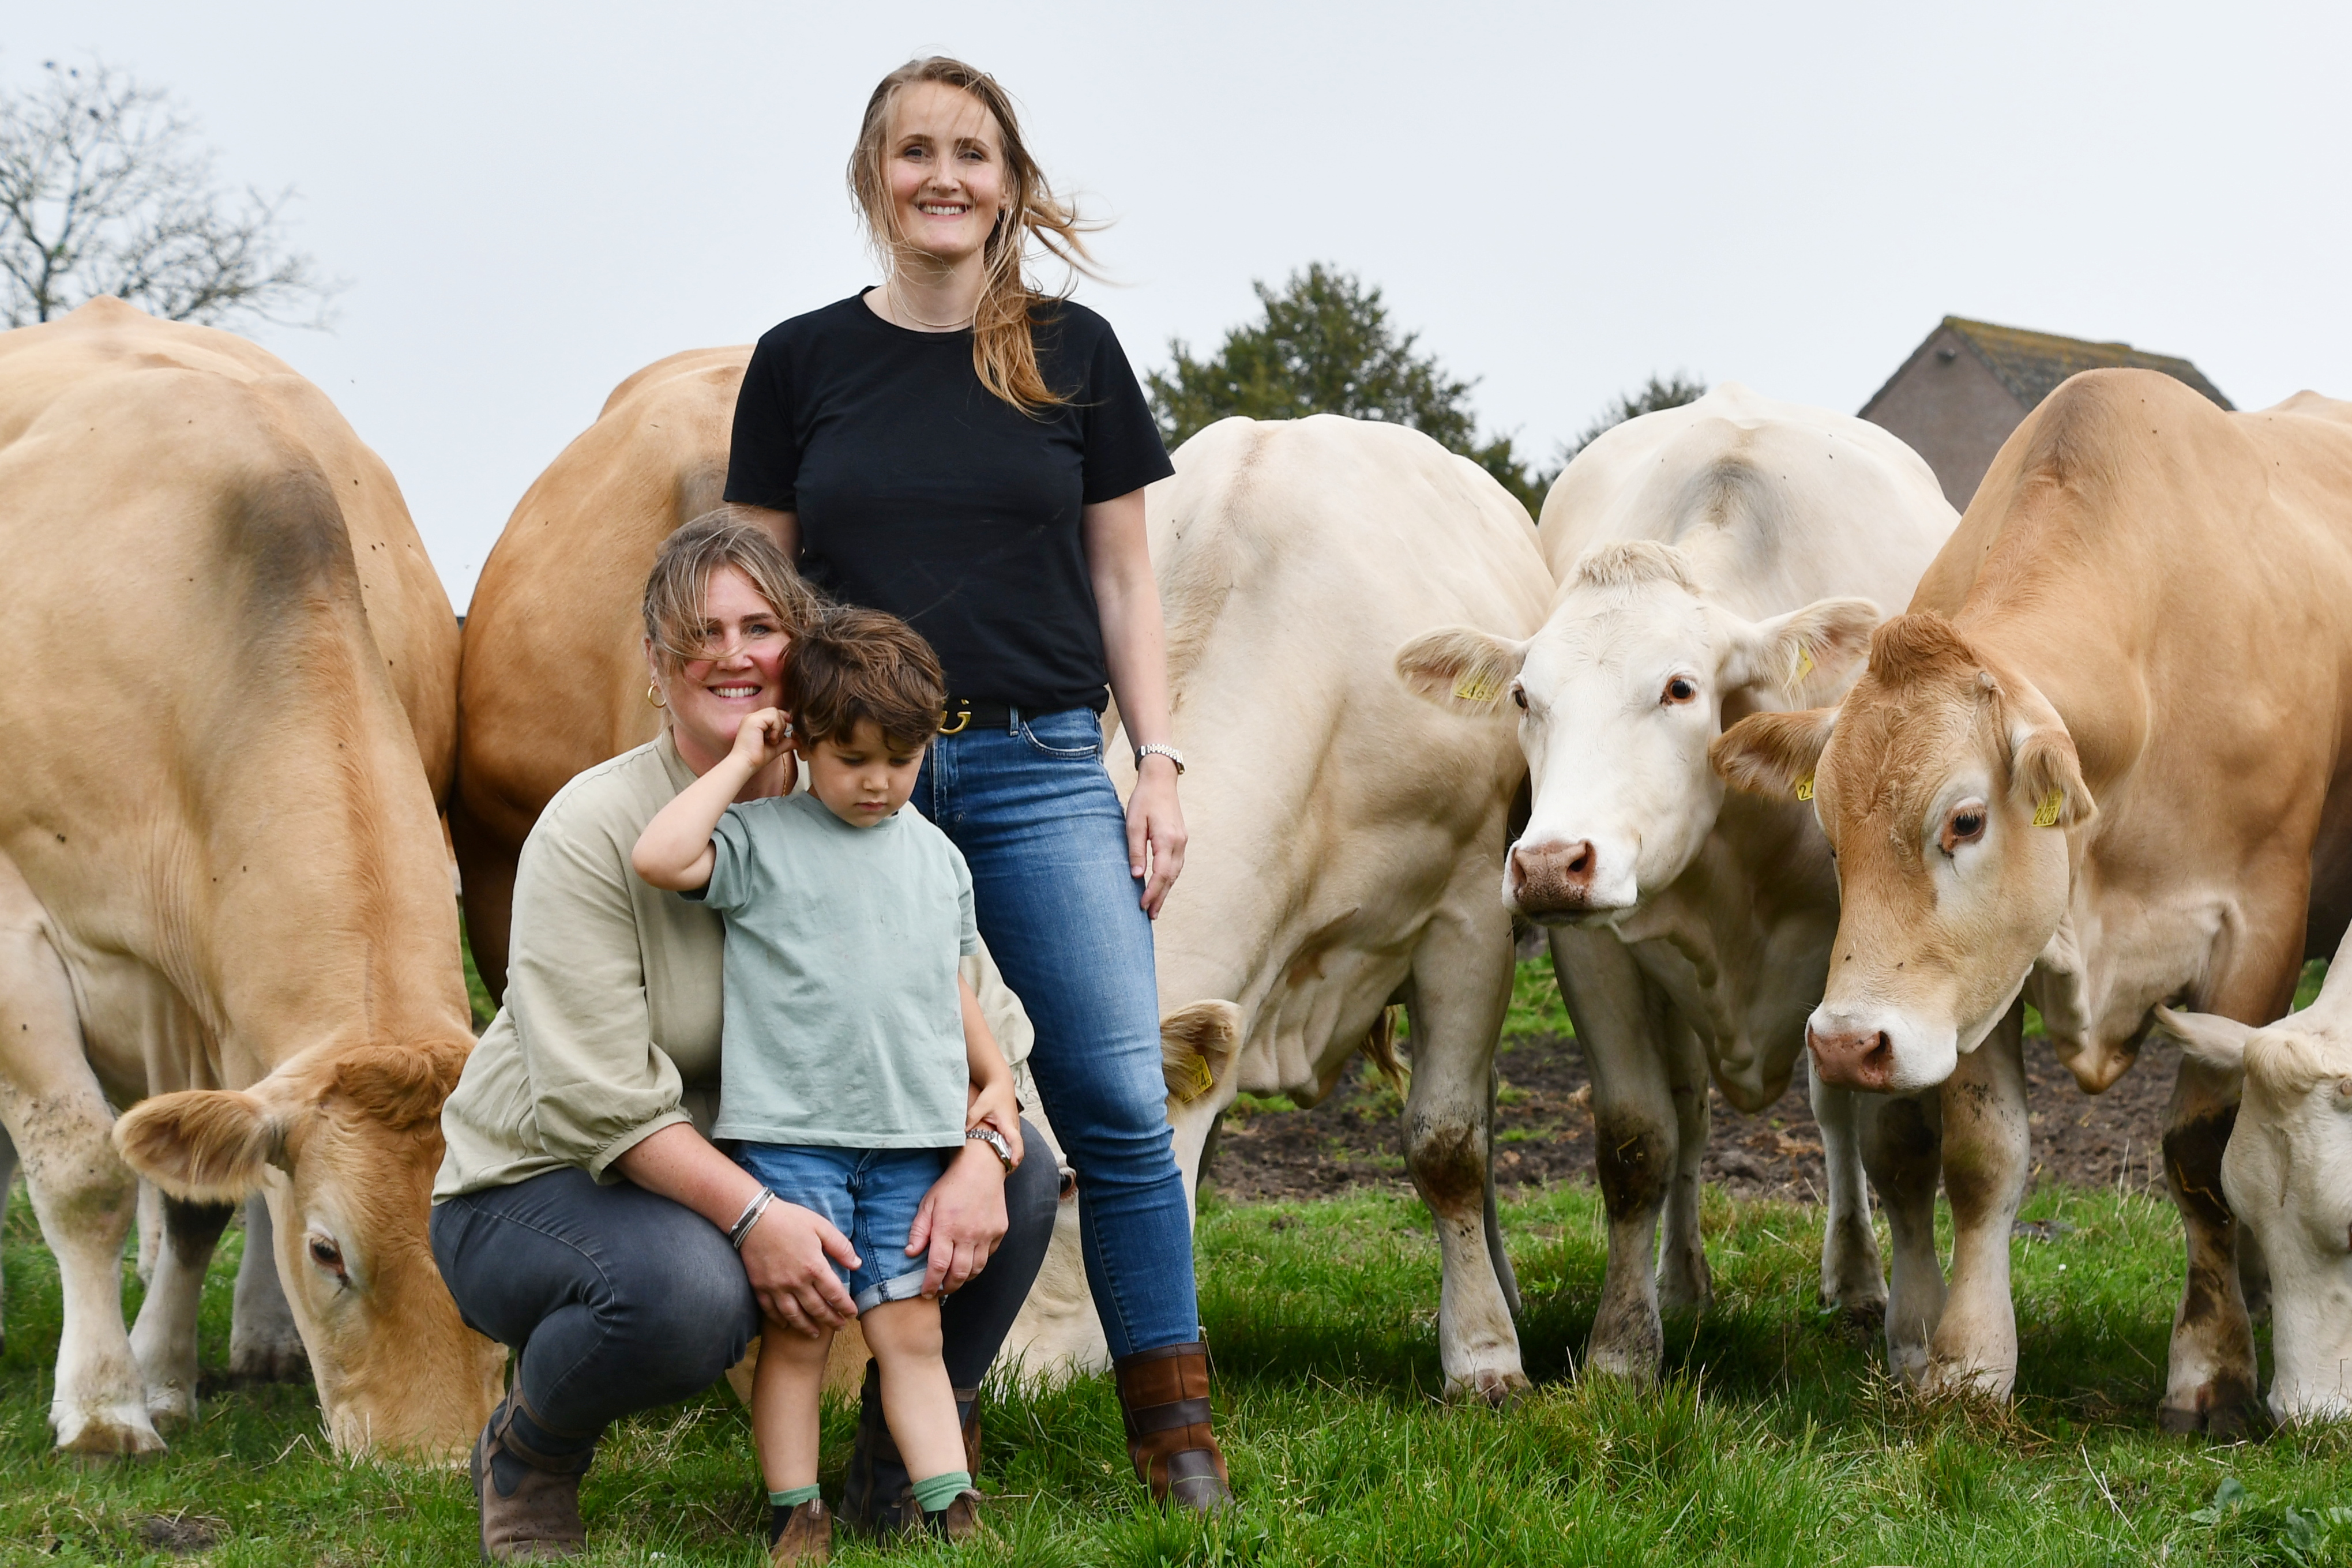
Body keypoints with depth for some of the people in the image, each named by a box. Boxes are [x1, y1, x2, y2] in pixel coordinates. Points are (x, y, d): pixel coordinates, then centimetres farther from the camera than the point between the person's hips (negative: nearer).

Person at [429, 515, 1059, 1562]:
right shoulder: (592, 829, -19)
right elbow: (595, 1093, -24)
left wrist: (980, 1156, -25)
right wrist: (749, 1215, -35)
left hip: (769, 1174, 5)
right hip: (539, 1188, -5)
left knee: (1020, 1185, -11)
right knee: (685, 1290, -39)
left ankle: (897, 1475, 8)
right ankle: (527, 1453, -4)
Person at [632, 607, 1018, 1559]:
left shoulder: (937, 858, 14)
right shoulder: (763, 839, -3)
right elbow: (658, 857, -21)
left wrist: (995, 1080, 15)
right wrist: (741, 761, -12)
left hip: (910, 1134, 4)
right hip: (789, 1131, -4)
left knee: (911, 1330, 4)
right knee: (797, 1332, -1)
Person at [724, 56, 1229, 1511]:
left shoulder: (1073, 352, 7)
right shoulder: (804, 362, 7)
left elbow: (1122, 576, 9)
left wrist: (1159, 764, 2)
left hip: (1041, 773, 0)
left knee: (1118, 1101, -6)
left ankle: (1176, 1422, 5)